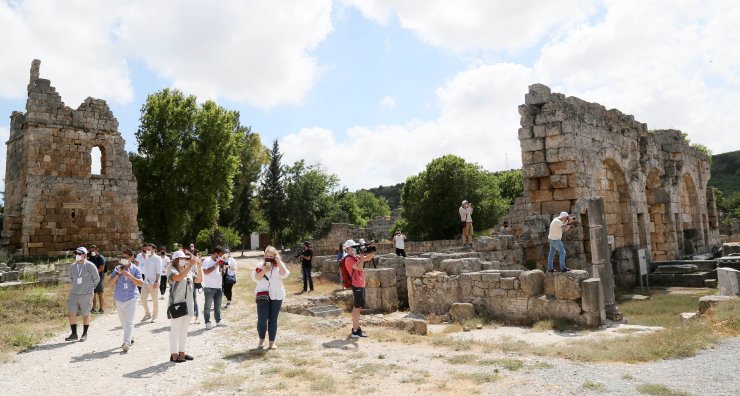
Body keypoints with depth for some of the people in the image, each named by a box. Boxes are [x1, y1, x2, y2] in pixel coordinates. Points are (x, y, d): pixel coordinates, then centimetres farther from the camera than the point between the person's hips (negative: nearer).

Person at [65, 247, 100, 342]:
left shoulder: (90, 266, -9)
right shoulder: (72, 266, 5)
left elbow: (97, 279, 1)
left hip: (86, 295, -4)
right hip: (74, 294, 4)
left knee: (85, 315, 6)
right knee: (71, 313, -1)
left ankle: (85, 334, 19)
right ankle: (74, 334, 10)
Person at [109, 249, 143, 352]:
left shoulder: (135, 269, -3)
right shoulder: (117, 268, 5)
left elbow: (140, 283, -11)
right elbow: (111, 283, 2)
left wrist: (129, 275, -19)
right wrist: (118, 274, -12)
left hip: (131, 298, -5)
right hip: (119, 299, 5)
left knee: (129, 322, -12)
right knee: (123, 322, 17)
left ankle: (127, 343, -15)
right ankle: (131, 338, 33)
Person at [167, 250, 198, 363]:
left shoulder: (188, 271, 11)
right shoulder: (172, 270, -9)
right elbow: (179, 277, -30)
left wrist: (199, 267, 3)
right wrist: (191, 265, -32)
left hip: (188, 304, 7)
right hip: (176, 304, -7)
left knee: (184, 329, 13)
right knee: (175, 329, -1)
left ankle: (181, 352, 22)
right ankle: (174, 355, 5)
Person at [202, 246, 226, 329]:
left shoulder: (218, 262, 14)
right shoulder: (207, 261, -8)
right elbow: (205, 272, -21)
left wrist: (222, 266, 1)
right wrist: (215, 265, -18)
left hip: (218, 287, 7)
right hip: (209, 287, -7)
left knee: (218, 305, 13)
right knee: (208, 305, -1)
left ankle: (218, 320, 22)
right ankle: (208, 322, 3)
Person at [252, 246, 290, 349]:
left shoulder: (279, 266, 5)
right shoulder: (260, 265, 5)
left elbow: (284, 274, -13)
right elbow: (254, 278, -2)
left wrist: (279, 261, -13)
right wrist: (263, 271, -16)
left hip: (276, 296, 1)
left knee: (273, 319, 6)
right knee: (262, 319, -5)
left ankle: (272, 342, 14)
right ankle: (261, 340, 16)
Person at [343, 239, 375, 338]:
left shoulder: (355, 257, 14)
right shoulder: (349, 259, -15)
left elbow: (367, 258, 19)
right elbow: (359, 267, -27)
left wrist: (373, 252, 1)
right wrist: (362, 255, -20)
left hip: (360, 285, 10)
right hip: (357, 285, -10)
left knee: (358, 307, 17)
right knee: (358, 307, -8)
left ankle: (356, 327, 27)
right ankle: (355, 331, -5)